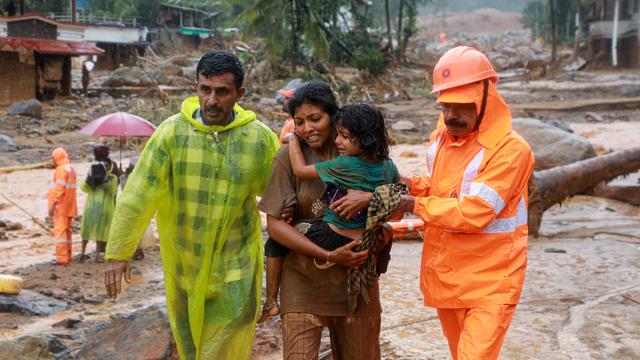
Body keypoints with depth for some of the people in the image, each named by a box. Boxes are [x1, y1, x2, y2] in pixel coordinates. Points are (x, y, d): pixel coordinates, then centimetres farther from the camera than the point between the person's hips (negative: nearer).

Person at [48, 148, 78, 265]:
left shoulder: (61, 169, -13)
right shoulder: (71, 169, 16)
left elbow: (59, 189, -20)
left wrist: (53, 204, -19)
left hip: (61, 206, -9)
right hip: (69, 207, 9)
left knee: (60, 231, -8)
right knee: (67, 231, 13)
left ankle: (62, 257, -10)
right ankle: (67, 257, 17)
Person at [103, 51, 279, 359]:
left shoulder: (260, 138, -7)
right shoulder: (172, 132, -9)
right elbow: (138, 194, -11)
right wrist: (118, 252, -13)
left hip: (234, 267, -1)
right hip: (182, 263, 1)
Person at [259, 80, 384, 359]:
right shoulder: (289, 156, -5)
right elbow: (275, 225, -9)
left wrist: (370, 198, -20)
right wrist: (329, 256, -16)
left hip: (356, 277, 3)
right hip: (304, 280, -2)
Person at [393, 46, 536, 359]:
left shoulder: (510, 149, -19)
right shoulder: (440, 139, 5)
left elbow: (472, 213, -25)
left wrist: (414, 205, -17)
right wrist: (412, 185, -1)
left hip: (489, 281, -7)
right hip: (444, 275, 7)